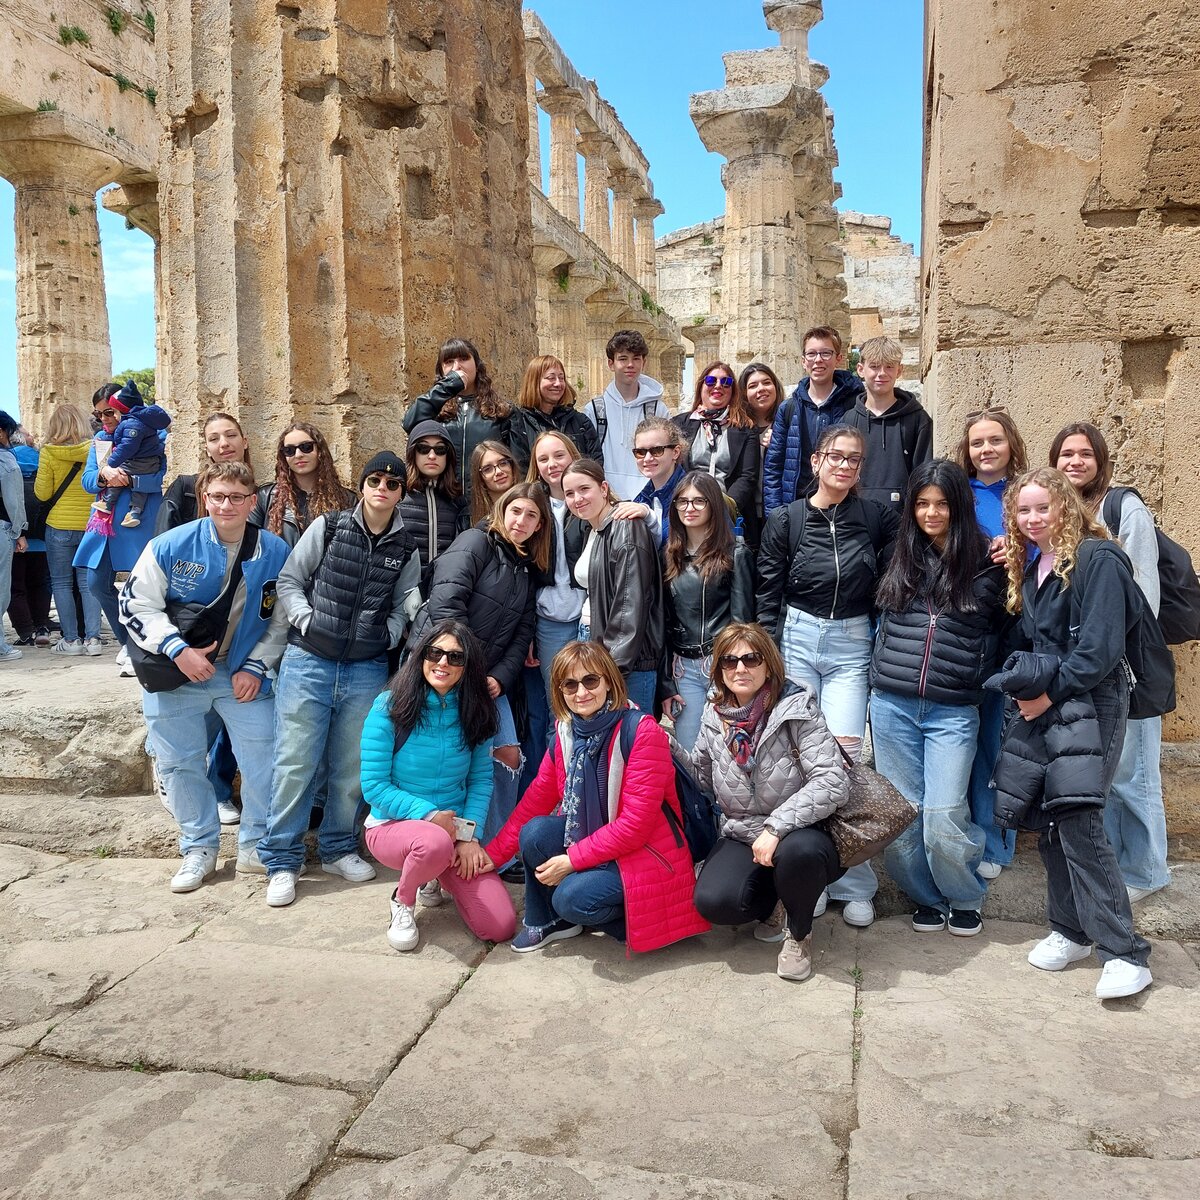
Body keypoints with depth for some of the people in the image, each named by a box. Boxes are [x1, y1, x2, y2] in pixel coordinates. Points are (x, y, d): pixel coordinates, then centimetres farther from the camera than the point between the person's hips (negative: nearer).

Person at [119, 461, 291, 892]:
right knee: (180, 764, 10)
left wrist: (256, 666, -5)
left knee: (264, 762, -1)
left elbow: (281, 619, 2)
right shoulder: (170, 546, -12)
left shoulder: (275, 552, -7)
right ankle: (199, 848, 29)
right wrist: (177, 649, -19)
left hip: (244, 674, 0)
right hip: (175, 675, 0)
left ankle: (256, 843, 22)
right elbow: (136, 606, -8)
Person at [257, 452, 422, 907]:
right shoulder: (328, 527, 0)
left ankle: (338, 849, 28)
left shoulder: (406, 549, 5)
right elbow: (289, 581, 3)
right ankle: (281, 860, 14)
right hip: (309, 661, -2)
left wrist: (388, 637, -4)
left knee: (351, 766, 10)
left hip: (368, 669, 2)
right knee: (296, 762, 0)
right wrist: (307, 621, -10)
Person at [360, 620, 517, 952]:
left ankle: (434, 877, 20)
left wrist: (469, 836, -9)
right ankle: (402, 902, -4)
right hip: (392, 825, -4)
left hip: (453, 829, 4)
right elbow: (374, 787, -12)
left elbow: (481, 780, 4)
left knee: (501, 927, -10)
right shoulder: (389, 707, -12)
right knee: (435, 842, -41)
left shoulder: (474, 713, 0)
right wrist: (430, 815, -21)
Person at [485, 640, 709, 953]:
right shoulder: (566, 732, 0)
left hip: (645, 853, -6)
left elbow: (636, 822, -23)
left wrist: (572, 860, -21)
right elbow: (537, 797, 5)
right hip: (593, 840, 6)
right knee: (534, 832, -19)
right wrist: (493, 853, 0)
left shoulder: (642, 732, -21)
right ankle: (545, 920, 6)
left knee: (573, 897, -28)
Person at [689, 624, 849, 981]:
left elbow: (833, 780, -22)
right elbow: (701, 777, 15)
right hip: (740, 837, 3)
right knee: (713, 901, -26)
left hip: (798, 835, -3)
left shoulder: (797, 709, -13)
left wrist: (776, 826, -29)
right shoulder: (714, 717, 2)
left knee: (797, 851, -38)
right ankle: (773, 904, 11)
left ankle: (799, 933, -3)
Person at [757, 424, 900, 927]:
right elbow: (768, 597, 1)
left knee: (844, 755, -6)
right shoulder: (785, 520, 0)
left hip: (852, 645, 0)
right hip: (796, 639, 0)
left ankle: (854, 885, 7)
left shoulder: (877, 518, 1)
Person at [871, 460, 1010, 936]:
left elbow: (1001, 630, 6)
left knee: (943, 819, -7)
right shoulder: (901, 560, 10)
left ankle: (966, 899, 22)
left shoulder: (987, 563, 0)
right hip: (891, 705, 3)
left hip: (953, 711, -3)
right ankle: (928, 898, 29)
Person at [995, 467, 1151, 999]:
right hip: (1042, 706, 7)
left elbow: (1100, 648, -17)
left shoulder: (1097, 560, -11)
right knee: (1047, 821, 7)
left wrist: (1050, 694, -15)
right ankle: (1071, 930, 22)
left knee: (1077, 821, -13)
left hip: (1090, 704, -7)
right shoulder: (1030, 567, 14)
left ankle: (1124, 953, -4)